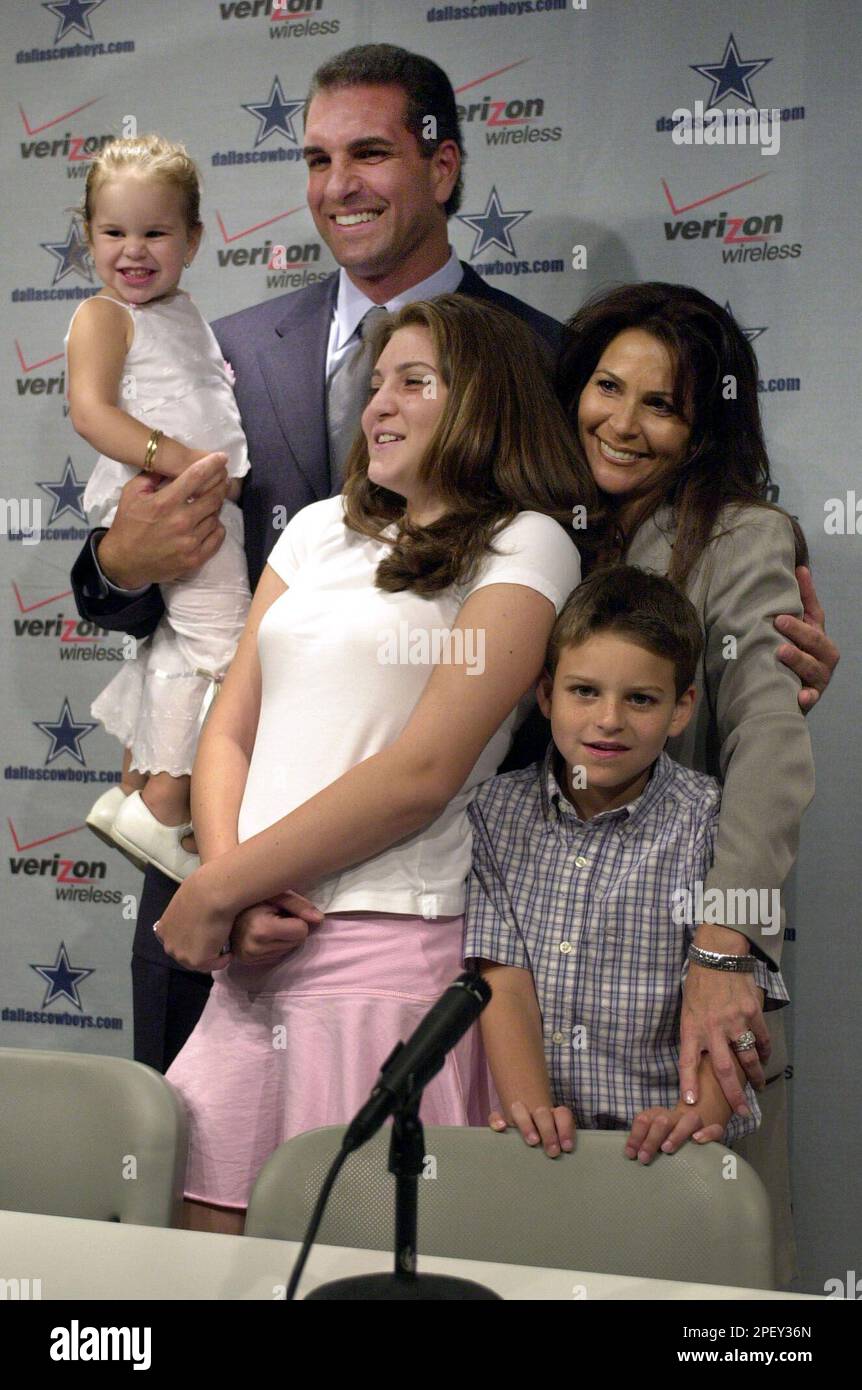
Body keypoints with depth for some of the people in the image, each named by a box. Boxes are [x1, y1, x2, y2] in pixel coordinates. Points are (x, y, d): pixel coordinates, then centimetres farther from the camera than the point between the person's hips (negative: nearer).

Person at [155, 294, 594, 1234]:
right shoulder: (321, 528, 19)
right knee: (201, 1236, 6)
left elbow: (423, 771, -11)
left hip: (391, 951, -5)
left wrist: (214, 892, -9)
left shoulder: (525, 546, 0)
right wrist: (235, 894, -5)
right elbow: (229, 731, 13)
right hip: (254, 950, 6)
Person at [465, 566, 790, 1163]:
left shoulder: (710, 822, 1)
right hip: (544, 1140, 2)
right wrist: (531, 1108, -14)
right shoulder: (498, 811, 7)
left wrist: (700, 1110, -21)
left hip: (664, 1143, -1)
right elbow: (504, 983, 0)